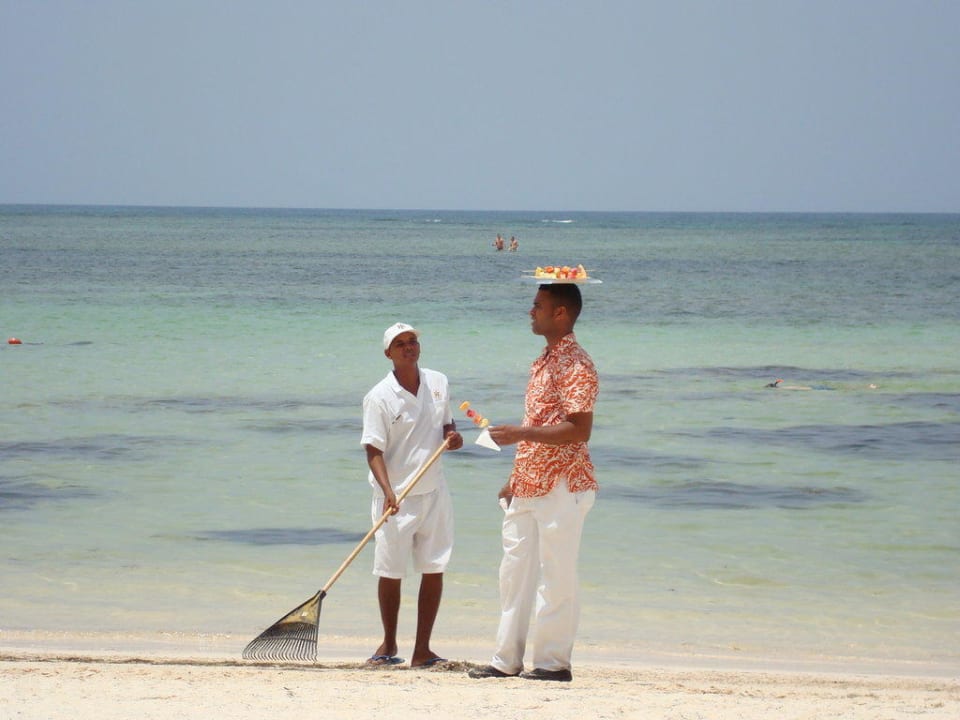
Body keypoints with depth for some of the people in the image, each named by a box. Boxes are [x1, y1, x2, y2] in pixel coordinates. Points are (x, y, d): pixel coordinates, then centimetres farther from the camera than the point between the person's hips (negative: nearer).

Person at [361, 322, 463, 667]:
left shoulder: (439, 382, 5)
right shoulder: (379, 397, -11)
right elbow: (374, 451, -14)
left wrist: (453, 436, -4)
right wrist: (388, 492, -27)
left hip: (434, 493, 5)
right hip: (396, 497, -4)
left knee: (434, 570, 3)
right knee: (390, 573, 3)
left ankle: (422, 650, 10)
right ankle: (389, 645, 20)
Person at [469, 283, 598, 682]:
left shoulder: (575, 365, -14)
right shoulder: (544, 361, 16)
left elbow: (578, 429, -22)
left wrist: (520, 434, -25)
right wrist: (515, 478, 19)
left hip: (561, 485, -10)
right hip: (528, 485, 10)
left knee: (555, 575, -4)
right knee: (515, 572, 11)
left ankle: (553, 661, 3)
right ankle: (507, 659, 16)